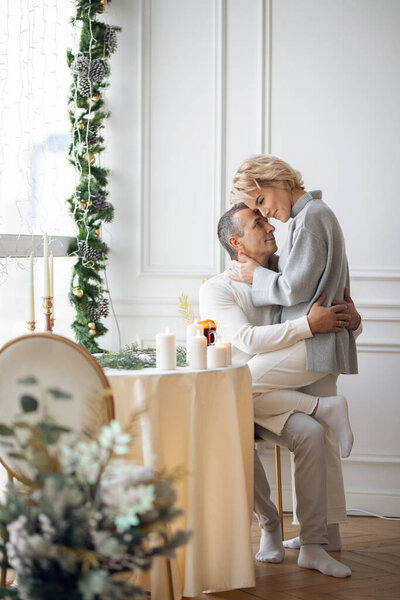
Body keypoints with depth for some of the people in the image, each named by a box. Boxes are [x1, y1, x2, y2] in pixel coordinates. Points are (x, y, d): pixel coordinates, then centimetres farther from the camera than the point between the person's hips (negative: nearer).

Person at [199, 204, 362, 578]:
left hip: (274, 401, 3)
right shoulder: (216, 289, 1)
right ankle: (268, 523, -15)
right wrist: (310, 325, -21)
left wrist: (349, 318, -3)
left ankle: (313, 546, -22)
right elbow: (248, 339, -16)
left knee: (311, 434, -28)